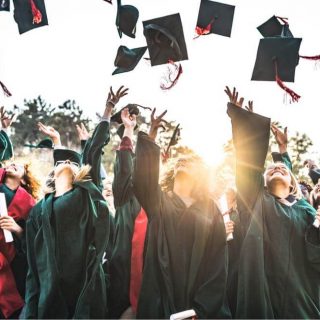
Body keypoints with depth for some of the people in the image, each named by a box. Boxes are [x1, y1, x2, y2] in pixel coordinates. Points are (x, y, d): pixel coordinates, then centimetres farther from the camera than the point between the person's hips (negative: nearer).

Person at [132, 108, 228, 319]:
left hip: (197, 303, 0)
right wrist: (151, 134, -18)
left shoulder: (210, 210, 8)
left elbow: (217, 266, 1)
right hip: (159, 302, 0)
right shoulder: (158, 201, 10)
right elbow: (143, 178, -12)